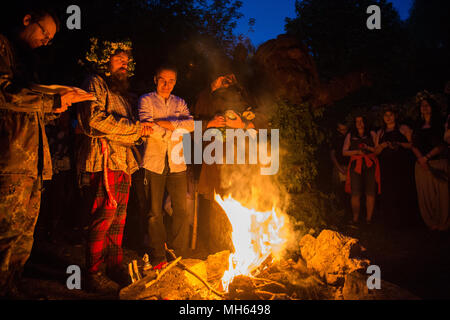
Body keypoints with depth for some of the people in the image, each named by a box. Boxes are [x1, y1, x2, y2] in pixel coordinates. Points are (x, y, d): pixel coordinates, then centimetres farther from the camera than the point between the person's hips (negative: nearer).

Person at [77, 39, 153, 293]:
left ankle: (116, 267, 16)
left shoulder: (121, 92, 27)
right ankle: (95, 274, -5)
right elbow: (96, 119, -16)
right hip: (104, 161, -9)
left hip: (123, 162, 9)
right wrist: (135, 128, -11)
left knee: (118, 217, 9)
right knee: (104, 216, -11)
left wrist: (140, 131, 10)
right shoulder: (96, 84, 0)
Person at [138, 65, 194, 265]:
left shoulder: (180, 103, 17)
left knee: (181, 211, 0)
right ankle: (158, 258, 10)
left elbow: (191, 124, -1)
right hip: (154, 163, -3)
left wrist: (167, 124, -11)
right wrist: (173, 133, -7)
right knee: (155, 213, 0)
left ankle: (179, 256, 12)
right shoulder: (146, 100, 7)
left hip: (176, 164, 3)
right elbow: (147, 125, -10)